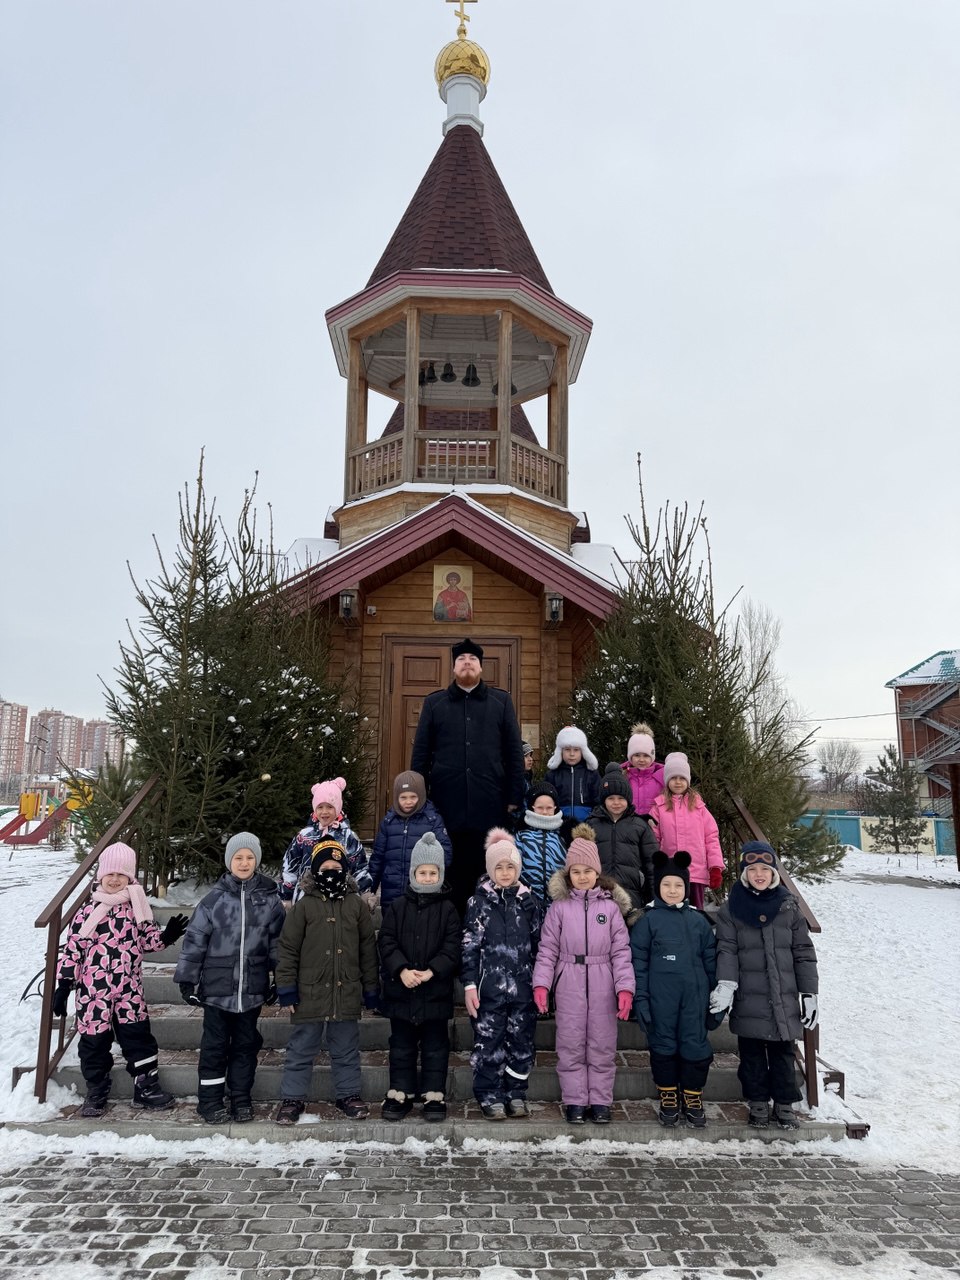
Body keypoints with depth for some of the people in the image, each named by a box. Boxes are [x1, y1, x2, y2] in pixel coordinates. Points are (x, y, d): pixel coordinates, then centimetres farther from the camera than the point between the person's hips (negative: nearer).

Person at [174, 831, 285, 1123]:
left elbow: (278, 943, 6)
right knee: (215, 1045, 8)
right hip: (217, 987, -1)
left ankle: (241, 1099, 26)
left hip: (253, 988, 2)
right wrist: (187, 979, -2)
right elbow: (194, 940, -1)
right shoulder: (214, 899, -4)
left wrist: (279, 981, 7)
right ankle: (210, 1100, 22)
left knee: (245, 1045, 12)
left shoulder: (269, 900, 0)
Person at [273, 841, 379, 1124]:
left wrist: (371, 989, 7)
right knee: (301, 1050, 10)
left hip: (347, 994, 2)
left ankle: (348, 1094, 29)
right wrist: (287, 989, -5)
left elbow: (368, 950, 7)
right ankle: (292, 1098, 23)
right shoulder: (304, 905, -4)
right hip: (310, 994, -2)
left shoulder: (357, 905, 3)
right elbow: (288, 949, -2)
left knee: (346, 1050, 14)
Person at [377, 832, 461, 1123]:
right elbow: (386, 942, -4)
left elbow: (452, 947, -7)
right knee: (402, 1046, 13)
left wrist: (432, 971, -20)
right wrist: (401, 969, -19)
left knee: (435, 1046, 9)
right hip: (400, 989, 1)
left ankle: (434, 1095, 21)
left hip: (436, 990, -1)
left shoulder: (447, 910, -1)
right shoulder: (397, 907, 1)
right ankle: (400, 1094, 25)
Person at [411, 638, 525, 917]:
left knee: (487, 872, 6)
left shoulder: (501, 702, 9)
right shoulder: (433, 702, 10)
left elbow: (514, 752, 7)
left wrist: (515, 797, 1)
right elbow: (420, 753, 9)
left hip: (490, 805, 0)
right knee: (450, 873, 7)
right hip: (446, 804, 0)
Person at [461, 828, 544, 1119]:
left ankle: (516, 1093, 23)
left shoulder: (530, 901, 6)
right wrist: (469, 985, -7)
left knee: (521, 1041, 8)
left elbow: (539, 945, 10)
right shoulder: (479, 901, -1)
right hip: (489, 986, -2)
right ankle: (490, 1096, 17)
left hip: (523, 987, 2)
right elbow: (469, 946, -2)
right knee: (488, 1042, 3)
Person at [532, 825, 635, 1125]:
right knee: (571, 1045, 7)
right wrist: (541, 984, -10)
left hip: (602, 985, 0)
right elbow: (547, 949, 0)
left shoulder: (610, 907, 2)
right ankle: (575, 1101, 20)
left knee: (602, 1045, 8)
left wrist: (625, 988, -9)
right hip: (569, 985, 0)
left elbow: (621, 951, 0)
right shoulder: (559, 906, 2)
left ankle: (600, 1101, 21)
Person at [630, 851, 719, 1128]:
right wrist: (640, 999, -7)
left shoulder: (698, 921, 8)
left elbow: (711, 960, 12)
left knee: (696, 1046, 5)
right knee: (664, 1046, 7)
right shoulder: (648, 921, 0)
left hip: (695, 997, 2)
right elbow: (638, 962, -2)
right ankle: (668, 1098, 23)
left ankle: (693, 1098, 22)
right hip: (661, 998, -2)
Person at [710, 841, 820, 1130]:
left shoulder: (789, 906, 5)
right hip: (748, 1000, -1)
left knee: (782, 1052, 9)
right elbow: (726, 949, -4)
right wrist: (726, 984, -18)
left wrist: (809, 993, 3)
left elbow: (803, 951, 7)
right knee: (752, 1053, 8)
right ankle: (758, 1102, 23)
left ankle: (785, 1103, 23)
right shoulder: (731, 909, 2)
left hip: (784, 999, 1)